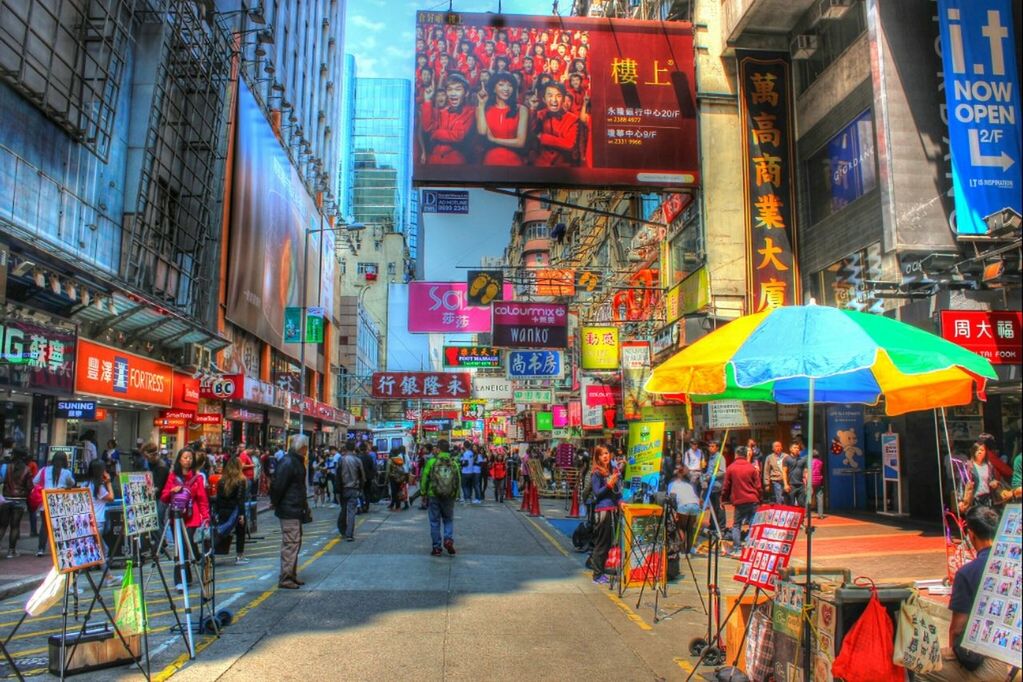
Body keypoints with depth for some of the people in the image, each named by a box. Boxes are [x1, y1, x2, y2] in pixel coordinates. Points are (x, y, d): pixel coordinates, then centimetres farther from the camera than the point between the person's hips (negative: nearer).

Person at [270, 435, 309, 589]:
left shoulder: (297, 461, 15)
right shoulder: (288, 463, -19)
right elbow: (278, 486, -22)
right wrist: (276, 503, -12)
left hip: (295, 510, 11)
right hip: (289, 511, -11)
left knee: (295, 542, 16)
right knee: (290, 543, -7)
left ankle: (292, 575, 25)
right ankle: (285, 578, -1)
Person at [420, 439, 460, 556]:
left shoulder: (431, 462, -8)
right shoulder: (453, 463, -2)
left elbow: (424, 479, -5)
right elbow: (458, 481, -1)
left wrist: (424, 493, 8)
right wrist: (455, 495, 11)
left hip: (433, 496, -1)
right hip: (449, 497, 1)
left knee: (435, 522, 9)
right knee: (449, 520, 17)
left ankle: (436, 547, 11)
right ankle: (449, 539, -5)